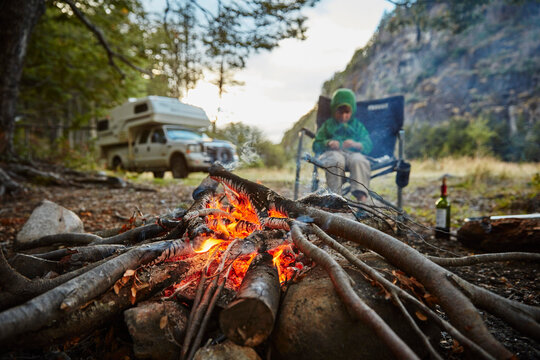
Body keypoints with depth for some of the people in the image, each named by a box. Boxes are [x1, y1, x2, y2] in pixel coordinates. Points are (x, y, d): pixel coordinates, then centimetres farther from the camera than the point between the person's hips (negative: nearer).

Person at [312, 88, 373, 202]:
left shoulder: (358, 125, 27)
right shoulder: (328, 124, 25)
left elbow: (368, 145, 13)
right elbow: (316, 146, 15)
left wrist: (356, 144, -10)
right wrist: (328, 143, -8)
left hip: (353, 153, 1)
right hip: (332, 153, -1)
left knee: (359, 160, -36)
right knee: (336, 161, -38)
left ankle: (362, 198, -48)